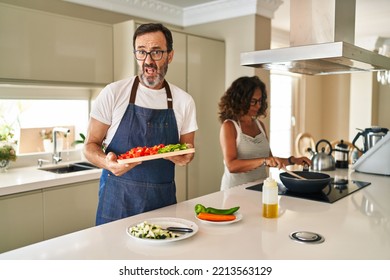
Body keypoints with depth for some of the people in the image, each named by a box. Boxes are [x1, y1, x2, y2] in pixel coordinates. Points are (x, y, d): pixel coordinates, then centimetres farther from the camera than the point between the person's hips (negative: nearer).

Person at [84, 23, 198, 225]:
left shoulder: (184, 101, 1)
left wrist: (184, 157, -13)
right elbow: (90, 145, -1)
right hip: (117, 200, -2)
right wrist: (108, 162, -23)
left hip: (163, 201, 2)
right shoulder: (113, 93, -5)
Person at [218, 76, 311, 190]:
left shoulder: (259, 124, 12)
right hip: (236, 190, -6)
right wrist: (263, 161, -25)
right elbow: (231, 165, -17)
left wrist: (293, 160, 5)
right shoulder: (229, 126, -7)